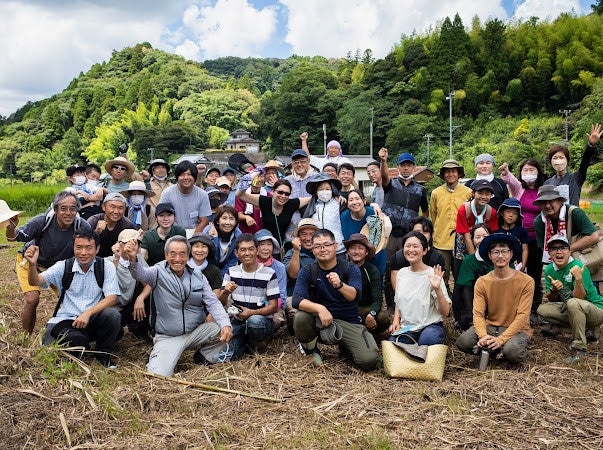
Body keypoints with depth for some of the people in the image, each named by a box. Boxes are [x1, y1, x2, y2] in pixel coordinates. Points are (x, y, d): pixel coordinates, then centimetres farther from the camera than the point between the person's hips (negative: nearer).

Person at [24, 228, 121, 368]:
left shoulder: (106, 267, -1)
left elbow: (112, 298, -10)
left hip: (94, 319, 0)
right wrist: (32, 264, -28)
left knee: (112, 314, -32)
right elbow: (36, 281, -7)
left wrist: (88, 313, -24)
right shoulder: (64, 266, 4)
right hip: (65, 319, 0)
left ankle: (103, 354, -3)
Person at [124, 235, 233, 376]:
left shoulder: (198, 276, 4)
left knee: (224, 330, -21)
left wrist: (226, 324, -20)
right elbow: (141, 274, -27)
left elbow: (212, 303, -2)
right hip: (168, 337, -2)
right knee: (158, 375, -20)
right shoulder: (159, 272, -5)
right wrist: (133, 259, -50)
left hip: (196, 332, 3)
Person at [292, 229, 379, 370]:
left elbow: (354, 296, -23)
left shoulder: (350, 269, -4)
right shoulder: (307, 272, -2)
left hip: (350, 323, 0)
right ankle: (312, 351, 0)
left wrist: (340, 285, -45)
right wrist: (319, 308, -36)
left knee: (369, 360, -22)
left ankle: (345, 346, 13)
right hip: (320, 321, 0)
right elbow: (297, 300, -18)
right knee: (300, 318, -32)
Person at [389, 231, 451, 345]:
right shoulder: (401, 273, 8)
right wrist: (396, 320, 3)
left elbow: (445, 312, -11)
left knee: (427, 339, -37)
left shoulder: (432, 275, -9)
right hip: (405, 327, 3)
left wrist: (438, 289, -26)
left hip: (431, 326, -3)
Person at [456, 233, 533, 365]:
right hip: (490, 326, 2)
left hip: (516, 329, -2)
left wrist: (501, 339, -24)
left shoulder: (526, 281, -8)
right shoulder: (482, 282, 0)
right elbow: (478, 314, -6)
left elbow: (522, 316, -13)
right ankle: (492, 350, 4)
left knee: (512, 351, -35)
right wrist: (483, 336, -28)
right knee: (463, 342, -25)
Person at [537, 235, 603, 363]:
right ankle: (582, 330, 2)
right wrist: (553, 290, -23)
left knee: (573, 303, -37)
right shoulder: (549, 269, -2)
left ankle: (580, 348, -23)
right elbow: (552, 300, -1)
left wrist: (578, 279, -42)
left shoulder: (579, 267, -21)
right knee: (542, 309, -7)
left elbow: (579, 298, -27)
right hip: (569, 310, 7)